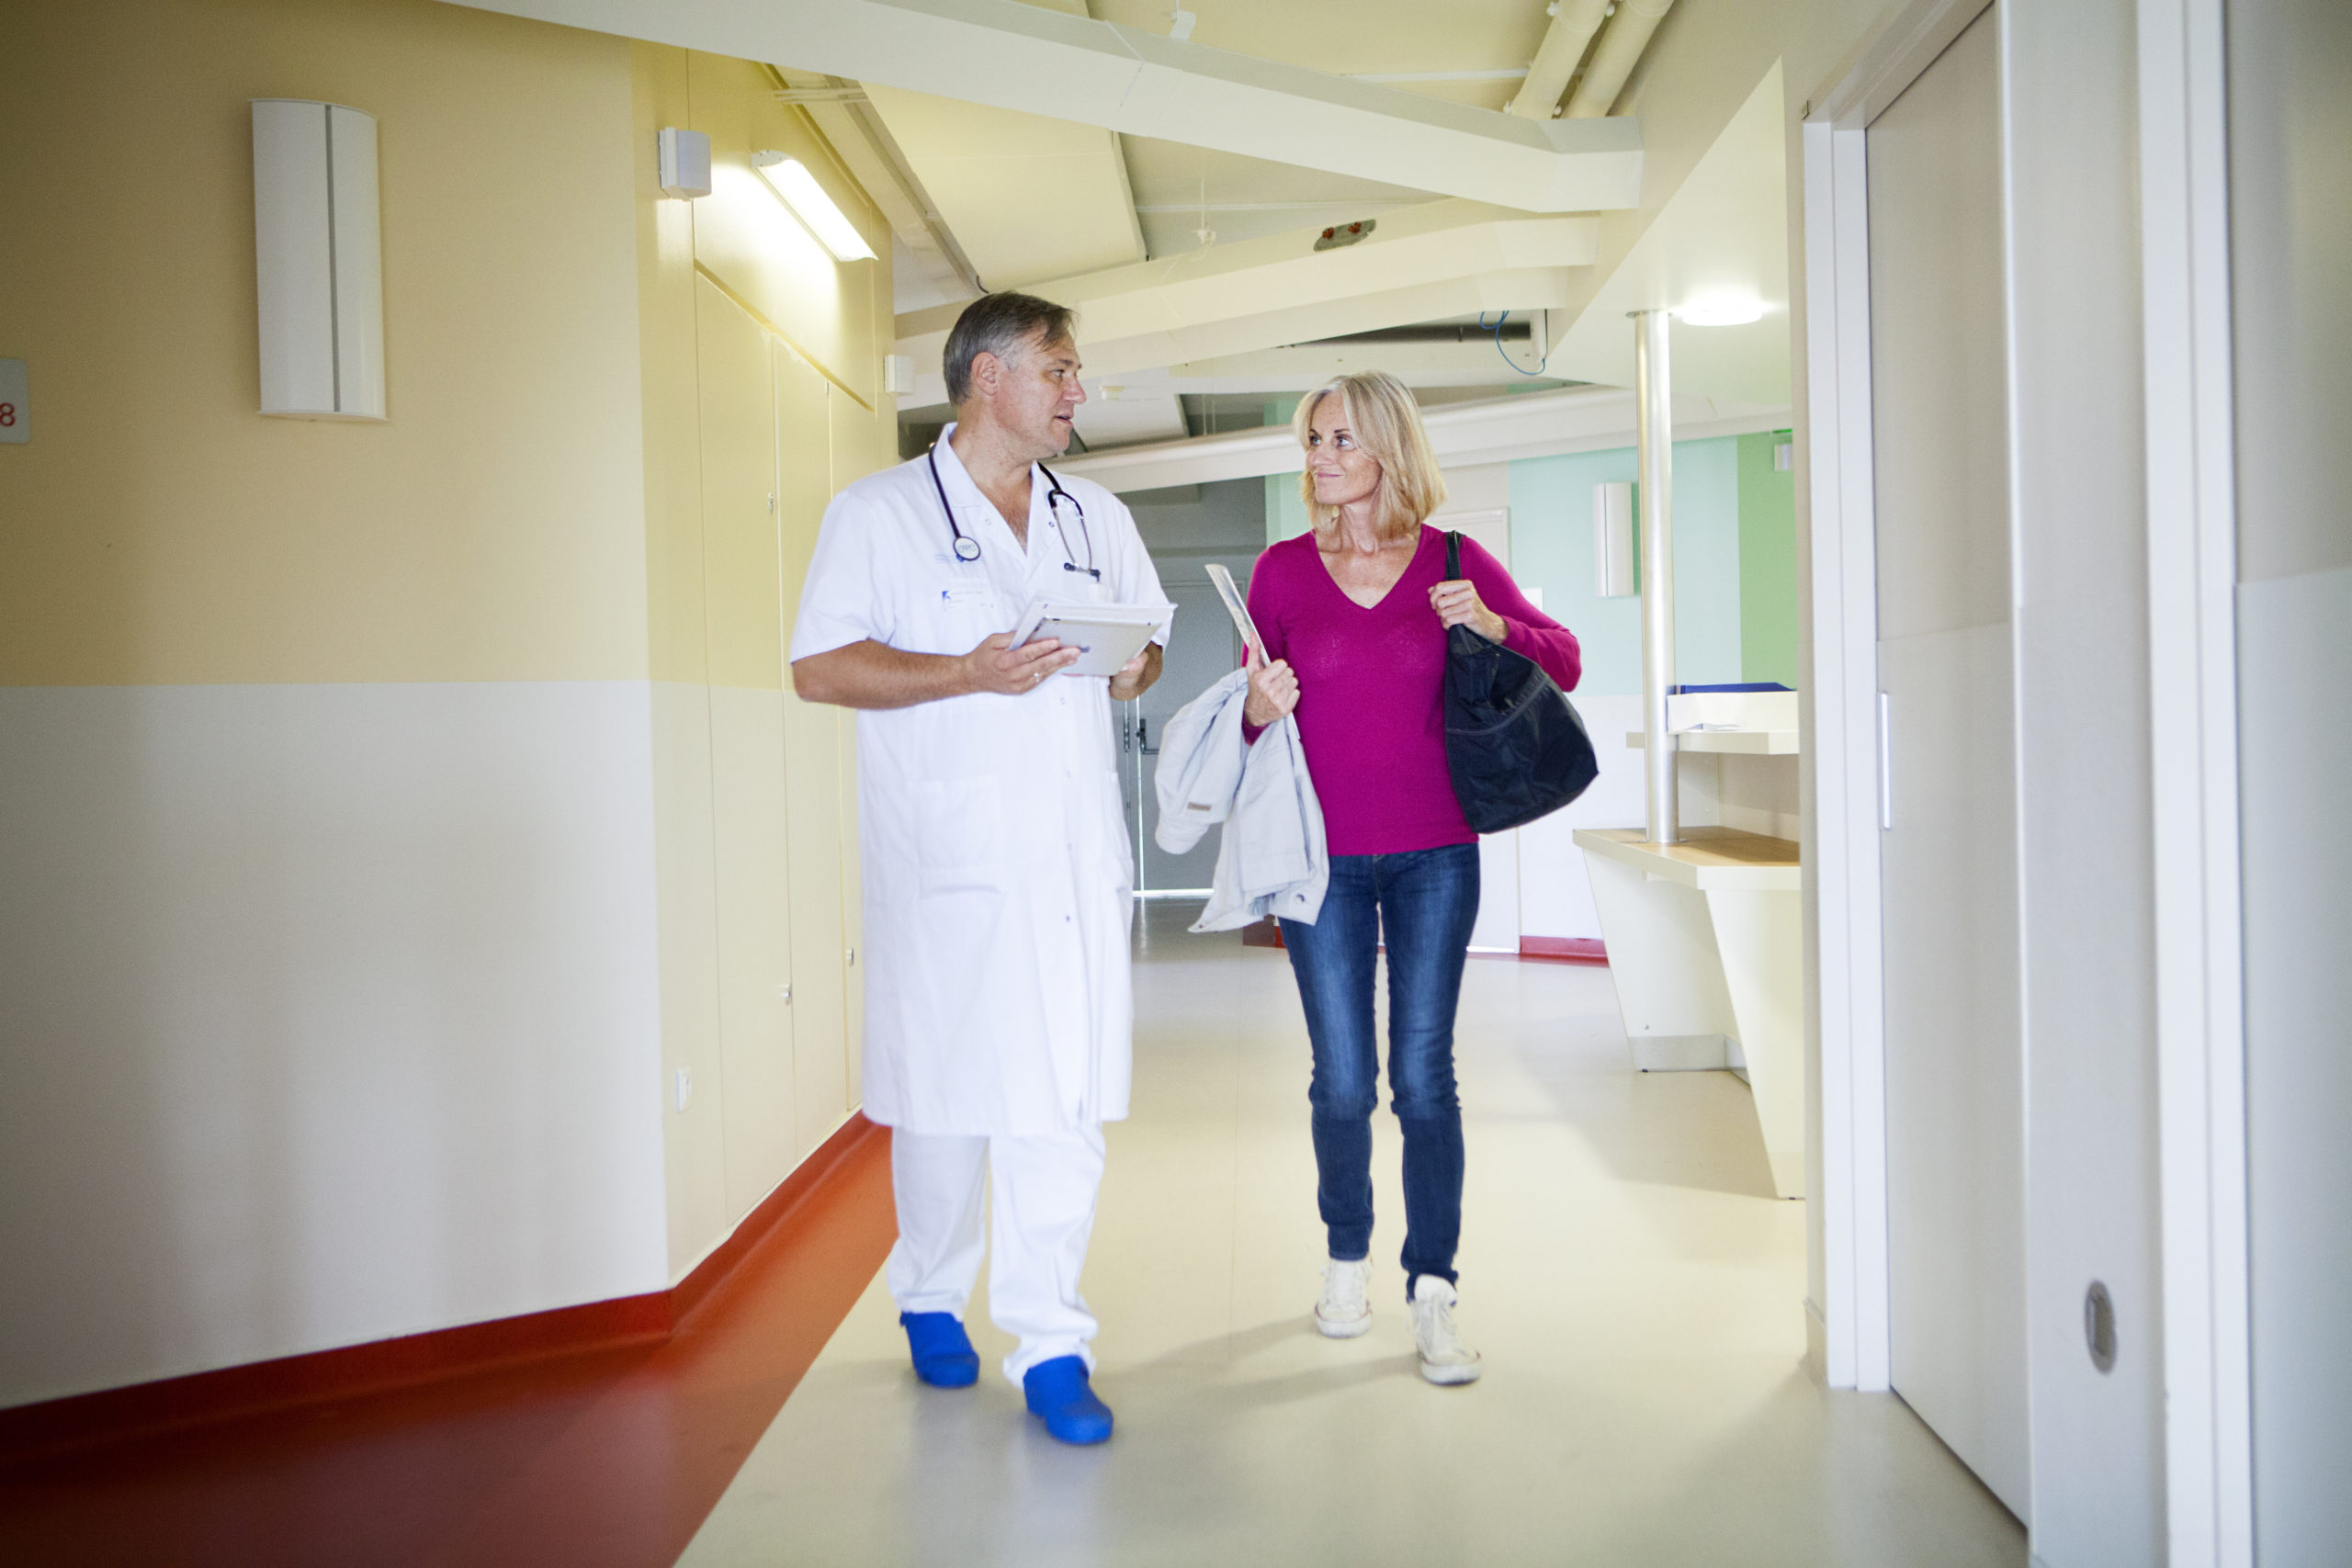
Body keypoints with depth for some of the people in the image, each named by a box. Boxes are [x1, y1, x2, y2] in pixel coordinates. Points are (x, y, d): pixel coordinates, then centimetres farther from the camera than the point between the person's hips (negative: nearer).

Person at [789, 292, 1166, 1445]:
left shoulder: (1098, 518, 18)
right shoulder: (878, 512, 2)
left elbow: (1147, 641, 25)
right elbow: (819, 668, -6)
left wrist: (1136, 668, 0)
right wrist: (970, 673, -16)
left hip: (1076, 850, 4)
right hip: (948, 858, -4)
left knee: (1068, 1096, 0)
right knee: (945, 1088, 5)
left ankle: (1050, 1344, 9)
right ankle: (930, 1297, 29)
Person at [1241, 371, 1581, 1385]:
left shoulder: (1455, 561, 2)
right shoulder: (1282, 570, 3)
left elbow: (1564, 665, 5)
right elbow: (1251, 717, 9)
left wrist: (1491, 625, -13)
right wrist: (1259, 709, -14)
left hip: (1434, 854, 0)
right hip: (1323, 856, 1)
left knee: (1424, 1074, 0)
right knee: (1342, 1082, 5)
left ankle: (1432, 1294, 9)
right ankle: (1347, 1258, 27)